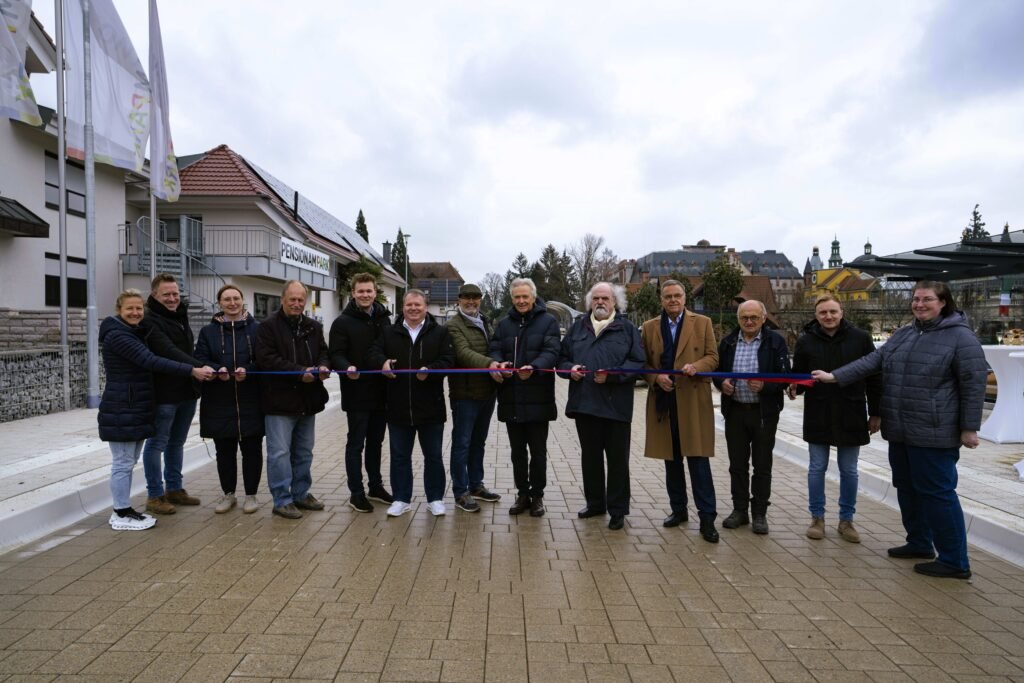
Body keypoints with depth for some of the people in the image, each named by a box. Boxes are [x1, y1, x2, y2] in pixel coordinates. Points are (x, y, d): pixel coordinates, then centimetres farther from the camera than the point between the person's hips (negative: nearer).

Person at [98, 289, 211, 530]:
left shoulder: (134, 334, 15)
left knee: (128, 461, 14)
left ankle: (123, 510, 23)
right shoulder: (116, 335, -16)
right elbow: (151, 361, -26)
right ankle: (122, 516, 7)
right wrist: (192, 371, -30)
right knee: (123, 463, -2)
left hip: (136, 408, 10)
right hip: (121, 411, -9)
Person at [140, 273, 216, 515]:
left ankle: (174, 489, 26)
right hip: (163, 393, -8)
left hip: (186, 391, 8)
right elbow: (168, 352, -25)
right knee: (157, 443, 3)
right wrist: (197, 367, -34)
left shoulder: (181, 317, 15)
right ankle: (155, 495, 12)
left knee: (177, 443, 16)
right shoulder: (150, 321, -11)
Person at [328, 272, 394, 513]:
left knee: (375, 442, 16)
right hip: (356, 394, -5)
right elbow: (336, 355, -13)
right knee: (356, 444, 4)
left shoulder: (384, 319, 11)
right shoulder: (343, 322, -6)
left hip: (381, 392, 5)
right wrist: (347, 367, -32)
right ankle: (356, 493, 14)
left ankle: (376, 486, 29)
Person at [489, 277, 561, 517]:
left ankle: (537, 495, 20)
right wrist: (498, 364, -20)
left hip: (537, 399, -4)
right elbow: (495, 349, 4)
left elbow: (552, 351, -12)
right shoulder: (504, 324, 13)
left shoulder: (548, 321, 0)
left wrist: (533, 367, -32)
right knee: (517, 450, 12)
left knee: (538, 450, 6)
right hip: (511, 398, 4)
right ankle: (522, 494, 25)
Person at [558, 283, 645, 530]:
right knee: (590, 457, 14)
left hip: (616, 405, -4)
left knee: (617, 459, 5)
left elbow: (638, 363, -6)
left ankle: (617, 510, 16)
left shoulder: (627, 328, 1)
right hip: (584, 404, 4)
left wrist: (611, 375, -18)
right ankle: (595, 503, 29)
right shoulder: (579, 326, 13)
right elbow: (563, 357, 15)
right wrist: (570, 368, -6)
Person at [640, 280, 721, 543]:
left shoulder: (702, 323, 5)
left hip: (694, 401, -2)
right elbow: (643, 363, 10)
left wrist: (696, 367, -17)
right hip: (663, 401, 3)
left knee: (698, 459, -4)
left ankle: (707, 517, 3)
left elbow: (712, 357, 3)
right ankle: (678, 509, 24)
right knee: (671, 459, 11)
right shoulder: (649, 327, 10)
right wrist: (656, 377, -10)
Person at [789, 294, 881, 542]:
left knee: (849, 470, 10)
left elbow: (873, 377, 2)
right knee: (817, 468, 8)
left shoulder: (860, 338, -2)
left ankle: (846, 520, 24)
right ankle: (817, 518, 20)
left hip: (851, 416, 0)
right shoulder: (806, 341, 0)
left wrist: (875, 413, 1)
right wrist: (795, 387, -18)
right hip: (817, 416, 0)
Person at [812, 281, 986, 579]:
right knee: (907, 488, 16)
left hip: (934, 433, -7)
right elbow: (872, 361, 6)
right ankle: (919, 543, 32)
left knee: (936, 492, -2)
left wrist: (969, 428, -11)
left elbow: (973, 384, -10)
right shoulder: (903, 334, 12)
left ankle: (954, 561, 11)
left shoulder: (960, 337, -8)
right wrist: (835, 376, -4)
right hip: (900, 431, 7)